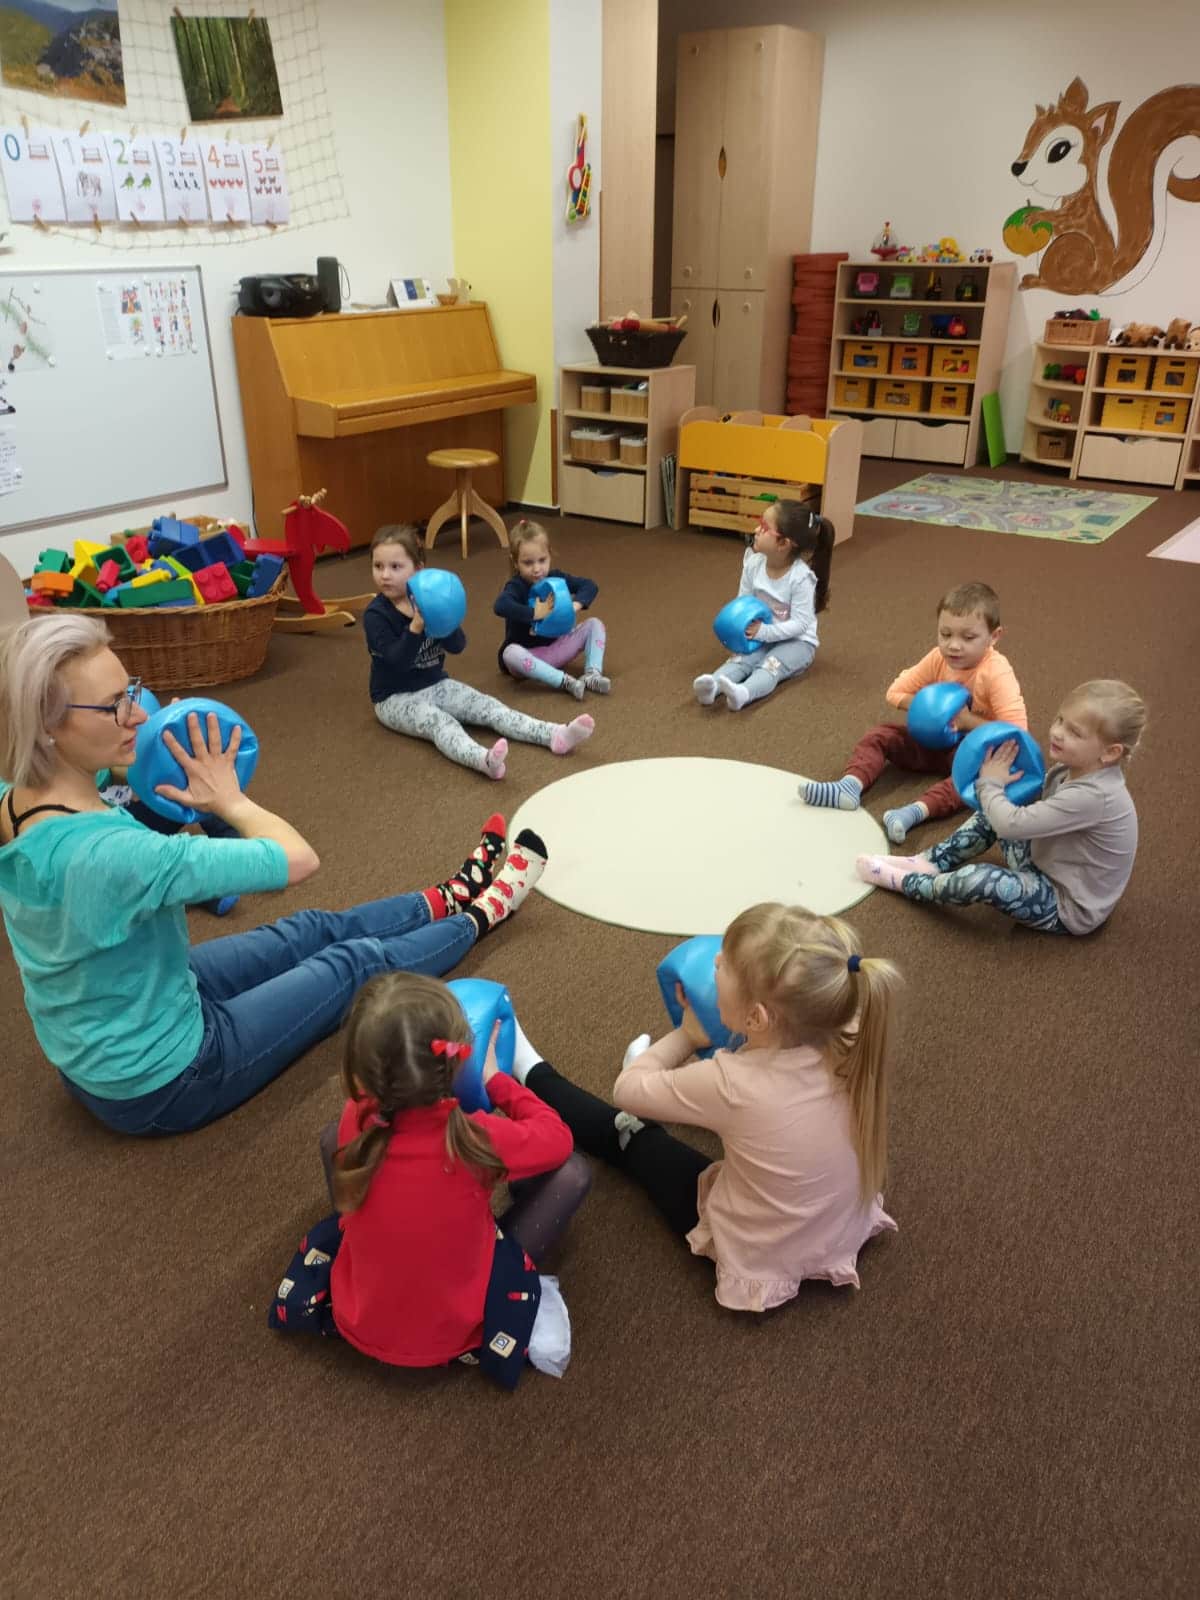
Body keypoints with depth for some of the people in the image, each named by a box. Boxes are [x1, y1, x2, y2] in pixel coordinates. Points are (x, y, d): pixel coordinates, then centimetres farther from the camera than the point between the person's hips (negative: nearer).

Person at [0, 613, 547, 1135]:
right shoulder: (104, 853, -39)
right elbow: (297, 859, -33)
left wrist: (152, 794, -8)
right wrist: (229, 799, -15)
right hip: (158, 1082, -7)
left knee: (313, 931, 20)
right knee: (358, 962, 10)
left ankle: (450, 899, 43)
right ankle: (478, 915, 37)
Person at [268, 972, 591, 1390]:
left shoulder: (354, 1125, -22)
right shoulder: (478, 1139, -31)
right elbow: (558, 1139, -9)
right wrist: (496, 1079, -1)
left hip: (356, 1323, 3)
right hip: (452, 1336, -3)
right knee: (572, 1171, -2)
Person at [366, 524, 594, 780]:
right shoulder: (375, 615, -13)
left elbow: (458, 647, -6)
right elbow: (398, 661, -25)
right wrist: (416, 628, -38)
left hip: (437, 684, 6)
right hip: (396, 698, -6)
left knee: (487, 706, -14)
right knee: (440, 722, -34)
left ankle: (555, 734, -30)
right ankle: (485, 760, -63)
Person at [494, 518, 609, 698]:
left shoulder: (556, 577, -1)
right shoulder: (516, 586, -18)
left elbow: (589, 585, -1)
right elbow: (500, 606, -39)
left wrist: (576, 605, -21)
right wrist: (535, 613, -38)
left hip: (556, 647, 5)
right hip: (528, 654, -5)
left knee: (594, 624, -5)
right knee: (511, 653, -39)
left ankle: (592, 674, -21)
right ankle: (564, 681, -40)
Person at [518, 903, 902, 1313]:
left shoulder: (734, 1083, -36)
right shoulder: (848, 1044, -23)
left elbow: (627, 1090, -16)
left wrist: (687, 1035, -4)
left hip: (758, 1260, -4)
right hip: (845, 1230, 4)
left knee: (627, 1130, 16)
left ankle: (534, 1074, 39)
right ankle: (666, 1071, 51)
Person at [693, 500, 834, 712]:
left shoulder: (800, 577, -22)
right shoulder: (754, 564, -7)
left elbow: (800, 623, -22)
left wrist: (764, 631, -32)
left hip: (796, 641, -4)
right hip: (761, 636, 5)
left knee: (771, 665, -33)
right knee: (740, 659, -25)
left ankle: (743, 693, -63)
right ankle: (713, 686, -54)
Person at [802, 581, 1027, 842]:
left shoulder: (997, 673, -25)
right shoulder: (938, 659, -9)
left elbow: (1016, 731, -30)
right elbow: (895, 693, -1)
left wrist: (967, 720, -31)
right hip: (934, 742, 6)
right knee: (881, 735, -8)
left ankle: (916, 811, -54)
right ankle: (851, 785, -30)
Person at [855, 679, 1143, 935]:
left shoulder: (1093, 797, -33)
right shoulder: (1072, 769, -6)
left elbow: (1011, 825, -33)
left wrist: (989, 783, -16)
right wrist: (995, 786, -10)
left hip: (1069, 908, -10)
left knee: (980, 880, -30)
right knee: (993, 810, 11)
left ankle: (902, 880, -6)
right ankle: (931, 863, 8)